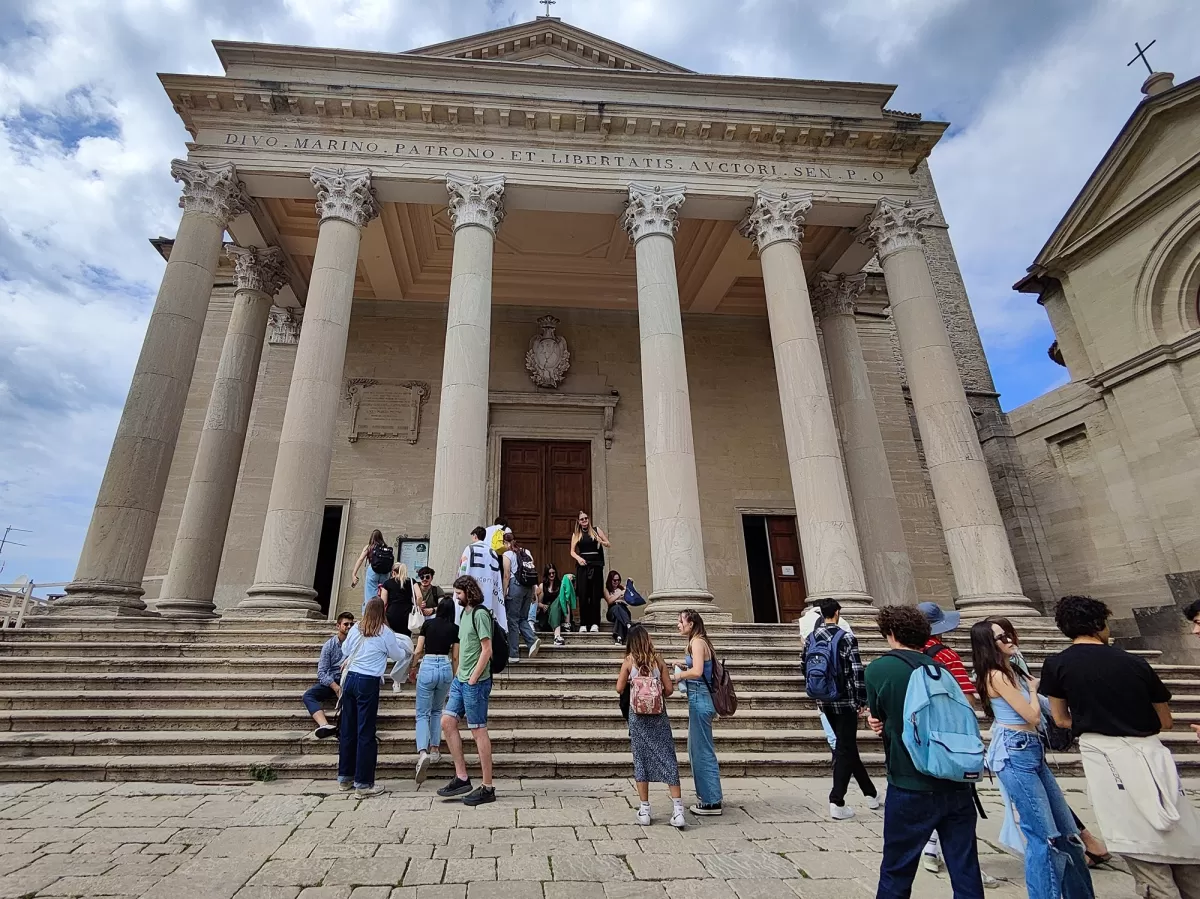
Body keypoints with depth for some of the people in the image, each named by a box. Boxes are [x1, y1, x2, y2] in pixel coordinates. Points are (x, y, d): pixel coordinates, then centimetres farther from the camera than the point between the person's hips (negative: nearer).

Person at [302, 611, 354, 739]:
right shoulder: (329, 645, 5)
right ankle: (325, 725, -45)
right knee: (308, 695, -25)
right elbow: (321, 672, -2)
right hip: (331, 681, 2)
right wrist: (336, 687, -16)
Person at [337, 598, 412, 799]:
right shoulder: (385, 632, -8)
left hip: (350, 679, 6)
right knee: (366, 733, 1)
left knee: (347, 729, 14)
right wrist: (406, 651, 25)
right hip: (368, 682, -5)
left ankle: (345, 777, 27)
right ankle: (363, 783, 6)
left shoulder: (355, 629, 4)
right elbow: (398, 655, 4)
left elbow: (344, 651, 19)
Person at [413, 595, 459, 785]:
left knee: (422, 714, 3)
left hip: (427, 667, -1)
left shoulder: (428, 623, 3)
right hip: (446, 668, 2)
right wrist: (454, 678, 19)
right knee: (437, 711, 22)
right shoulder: (454, 628, 4)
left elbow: (418, 650, 2)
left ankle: (422, 752, -17)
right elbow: (455, 657, 6)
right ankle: (434, 750, 21)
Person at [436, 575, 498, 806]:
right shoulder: (464, 613, 12)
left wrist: (472, 680, -16)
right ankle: (461, 777, 19)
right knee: (447, 722, 9)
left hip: (475, 682, -9)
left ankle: (487, 788, 9)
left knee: (479, 731, -1)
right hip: (461, 680, 9)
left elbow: (487, 650, -18)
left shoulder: (480, 614, -15)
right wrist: (459, 675, 13)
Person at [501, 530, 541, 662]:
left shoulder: (507, 554, -3)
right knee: (523, 618, 16)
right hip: (529, 587, 6)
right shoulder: (526, 552, 12)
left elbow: (506, 576, -8)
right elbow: (534, 573, 10)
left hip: (515, 586, -6)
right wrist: (532, 593, 15)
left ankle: (514, 654, 7)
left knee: (513, 620, 3)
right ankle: (532, 640, -8)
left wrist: (504, 593, -2)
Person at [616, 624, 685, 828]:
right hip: (659, 714, 1)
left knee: (641, 758, 9)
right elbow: (669, 689, -2)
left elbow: (620, 689, -6)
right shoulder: (658, 660, -2)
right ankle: (677, 809, 4)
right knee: (667, 758, 6)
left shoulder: (629, 661, -5)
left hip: (638, 715, -1)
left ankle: (644, 810, 14)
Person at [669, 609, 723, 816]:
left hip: (699, 700, -10)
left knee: (703, 751, 0)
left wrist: (678, 675, -10)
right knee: (696, 749, 19)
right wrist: (684, 666, 9)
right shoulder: (700, 641, 14)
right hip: (700, 700, 10)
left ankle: (712, 802, 10)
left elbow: (697, 672, -25)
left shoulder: (697, 642, -14)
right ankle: (705, 796, 30)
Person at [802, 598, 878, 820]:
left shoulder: (812, 638, 3)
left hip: (825, 701, 6)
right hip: (845, 701, -5)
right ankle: (836, 802, -1)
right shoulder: (846, 638, -13)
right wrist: (862, 700, -6)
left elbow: (804, 668, 8)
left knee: (846, 746, 20)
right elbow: (857, 672, -15)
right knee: (845, 749, 3)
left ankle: (870, 793, 34)